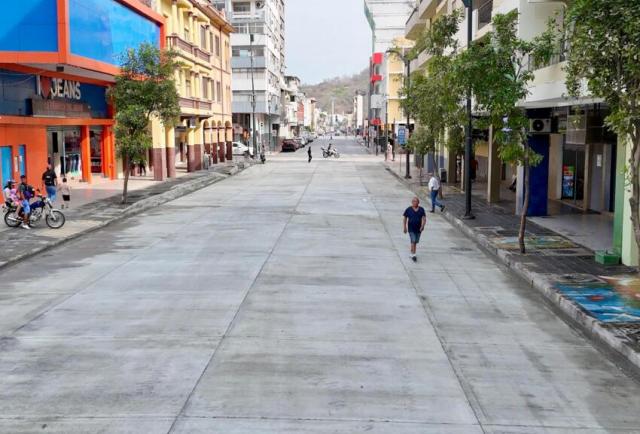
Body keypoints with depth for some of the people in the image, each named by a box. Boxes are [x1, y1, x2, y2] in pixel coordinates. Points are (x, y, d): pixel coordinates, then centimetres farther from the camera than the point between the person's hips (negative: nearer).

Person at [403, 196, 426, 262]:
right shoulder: (408, 210, -4)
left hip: (418, 229, 3)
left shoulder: (421, 210, 0)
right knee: (413, 241, -12)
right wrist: (405, 228, -1)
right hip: (411, 229, -3)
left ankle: (413, 253, 28)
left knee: (416, 242, 12)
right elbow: (405, 219, 2)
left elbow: (424, 218, -5)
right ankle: (413, 255, -9)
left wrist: (422, 226, -21)